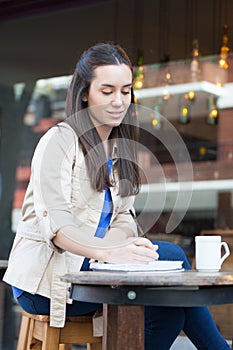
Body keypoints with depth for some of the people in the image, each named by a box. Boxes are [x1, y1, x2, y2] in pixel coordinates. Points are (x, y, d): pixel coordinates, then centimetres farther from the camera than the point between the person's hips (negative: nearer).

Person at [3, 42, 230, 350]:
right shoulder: (59, 141, -7)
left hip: (88, 269, 7)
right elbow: (55, 223, -19)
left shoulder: (120, 148, 17)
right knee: (170, 257, -20)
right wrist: (109, 252, -36)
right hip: (44, 279, -7)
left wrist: (125, 244, -15)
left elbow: (122, 217, 10)